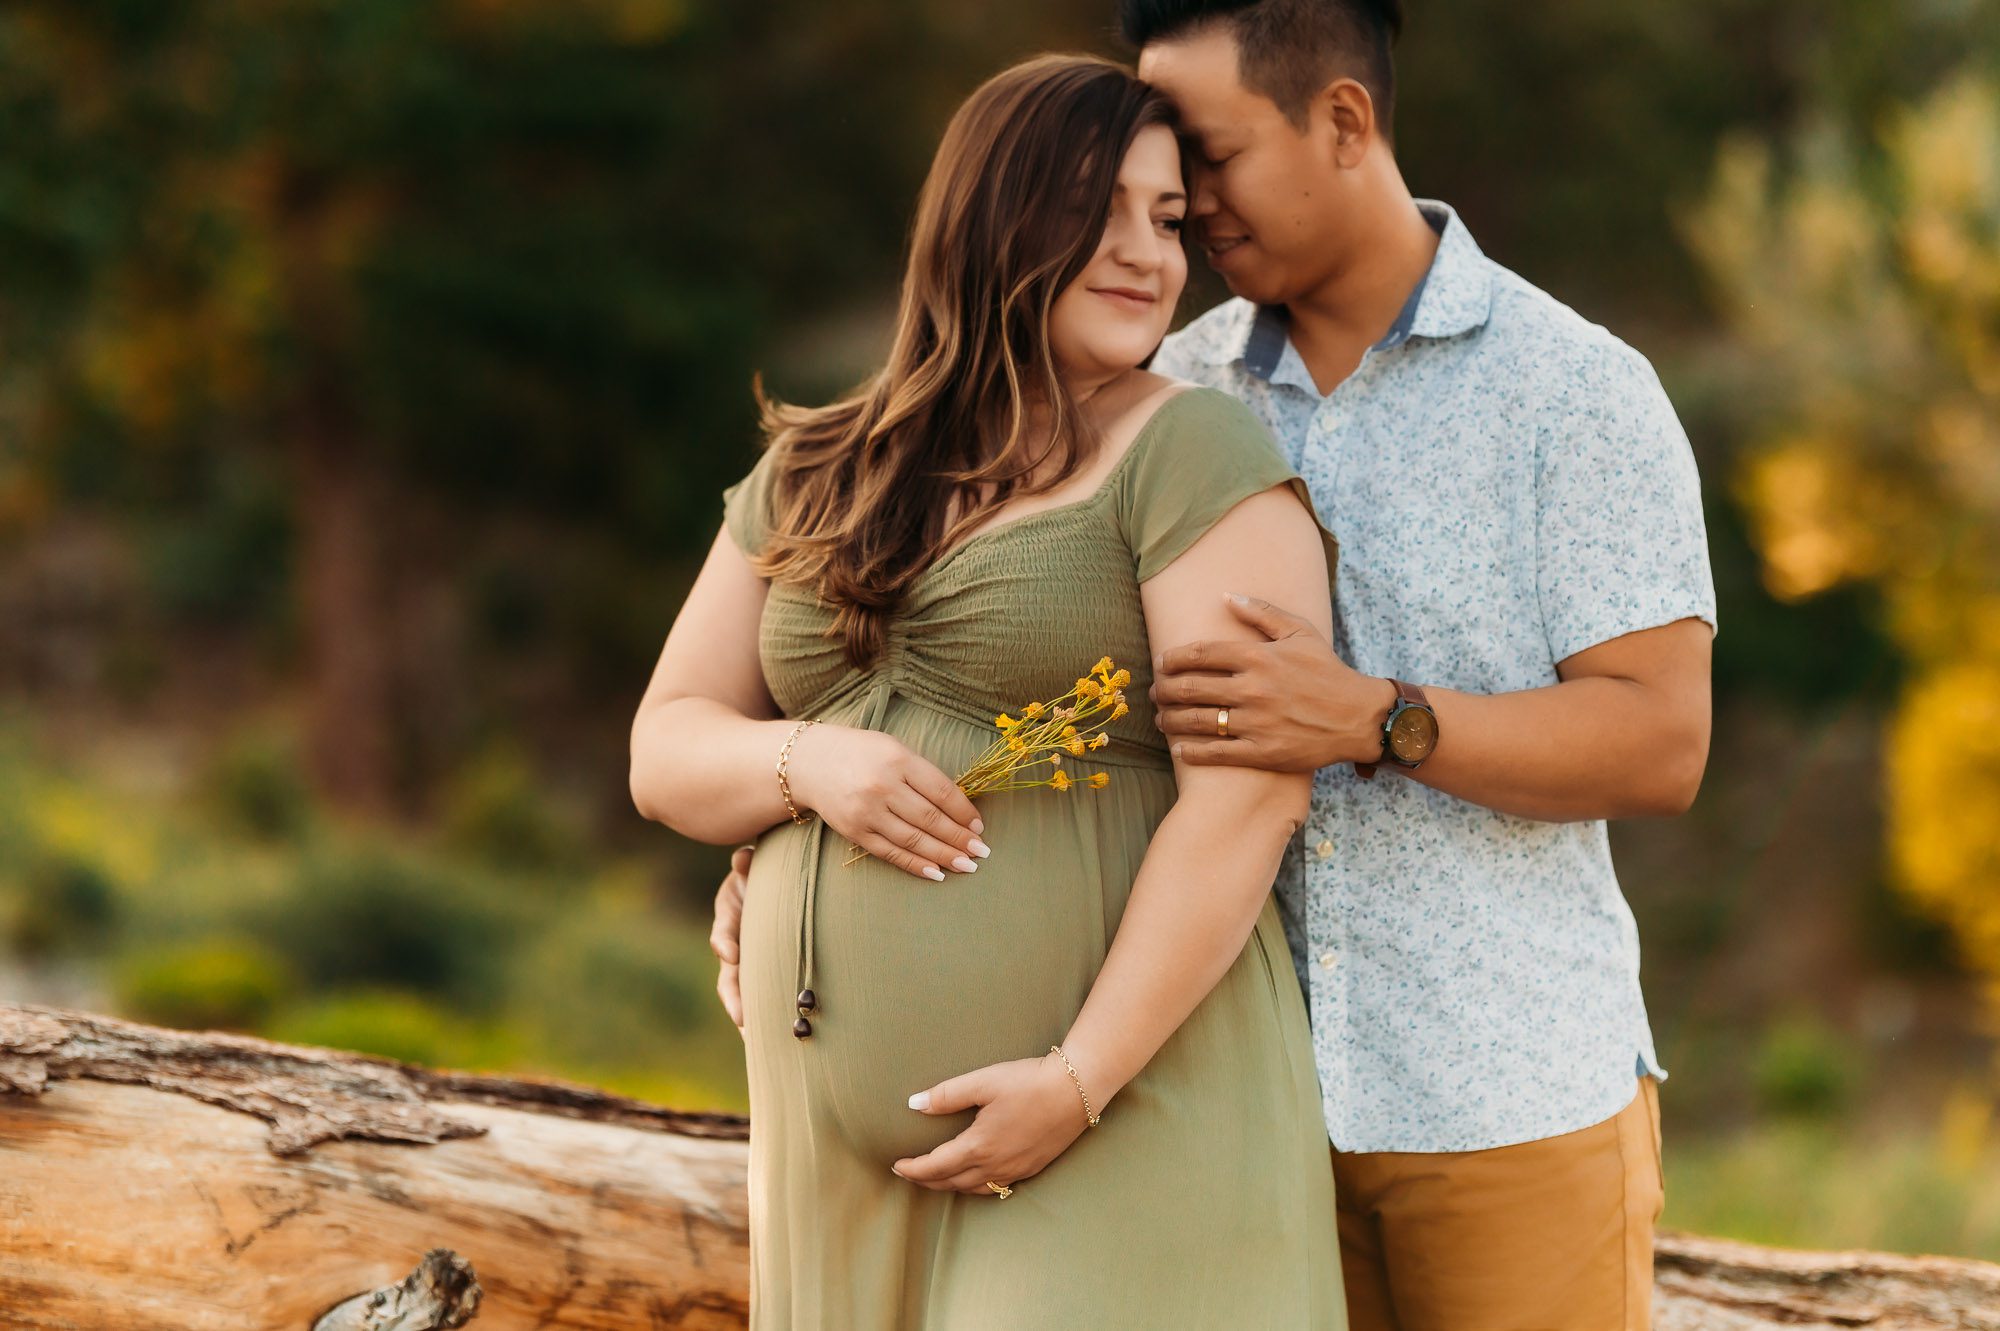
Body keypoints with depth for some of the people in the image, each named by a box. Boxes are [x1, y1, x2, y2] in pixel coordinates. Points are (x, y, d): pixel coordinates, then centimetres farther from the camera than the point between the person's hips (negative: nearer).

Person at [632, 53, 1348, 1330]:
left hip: (1121, 1118, -5)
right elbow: (669, 749, 13)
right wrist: (807, 763, -9)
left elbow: (1250, 794, -13)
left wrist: (1082, 1080, -17)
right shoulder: (811, 479, 13)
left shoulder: (1191, 455, -5)